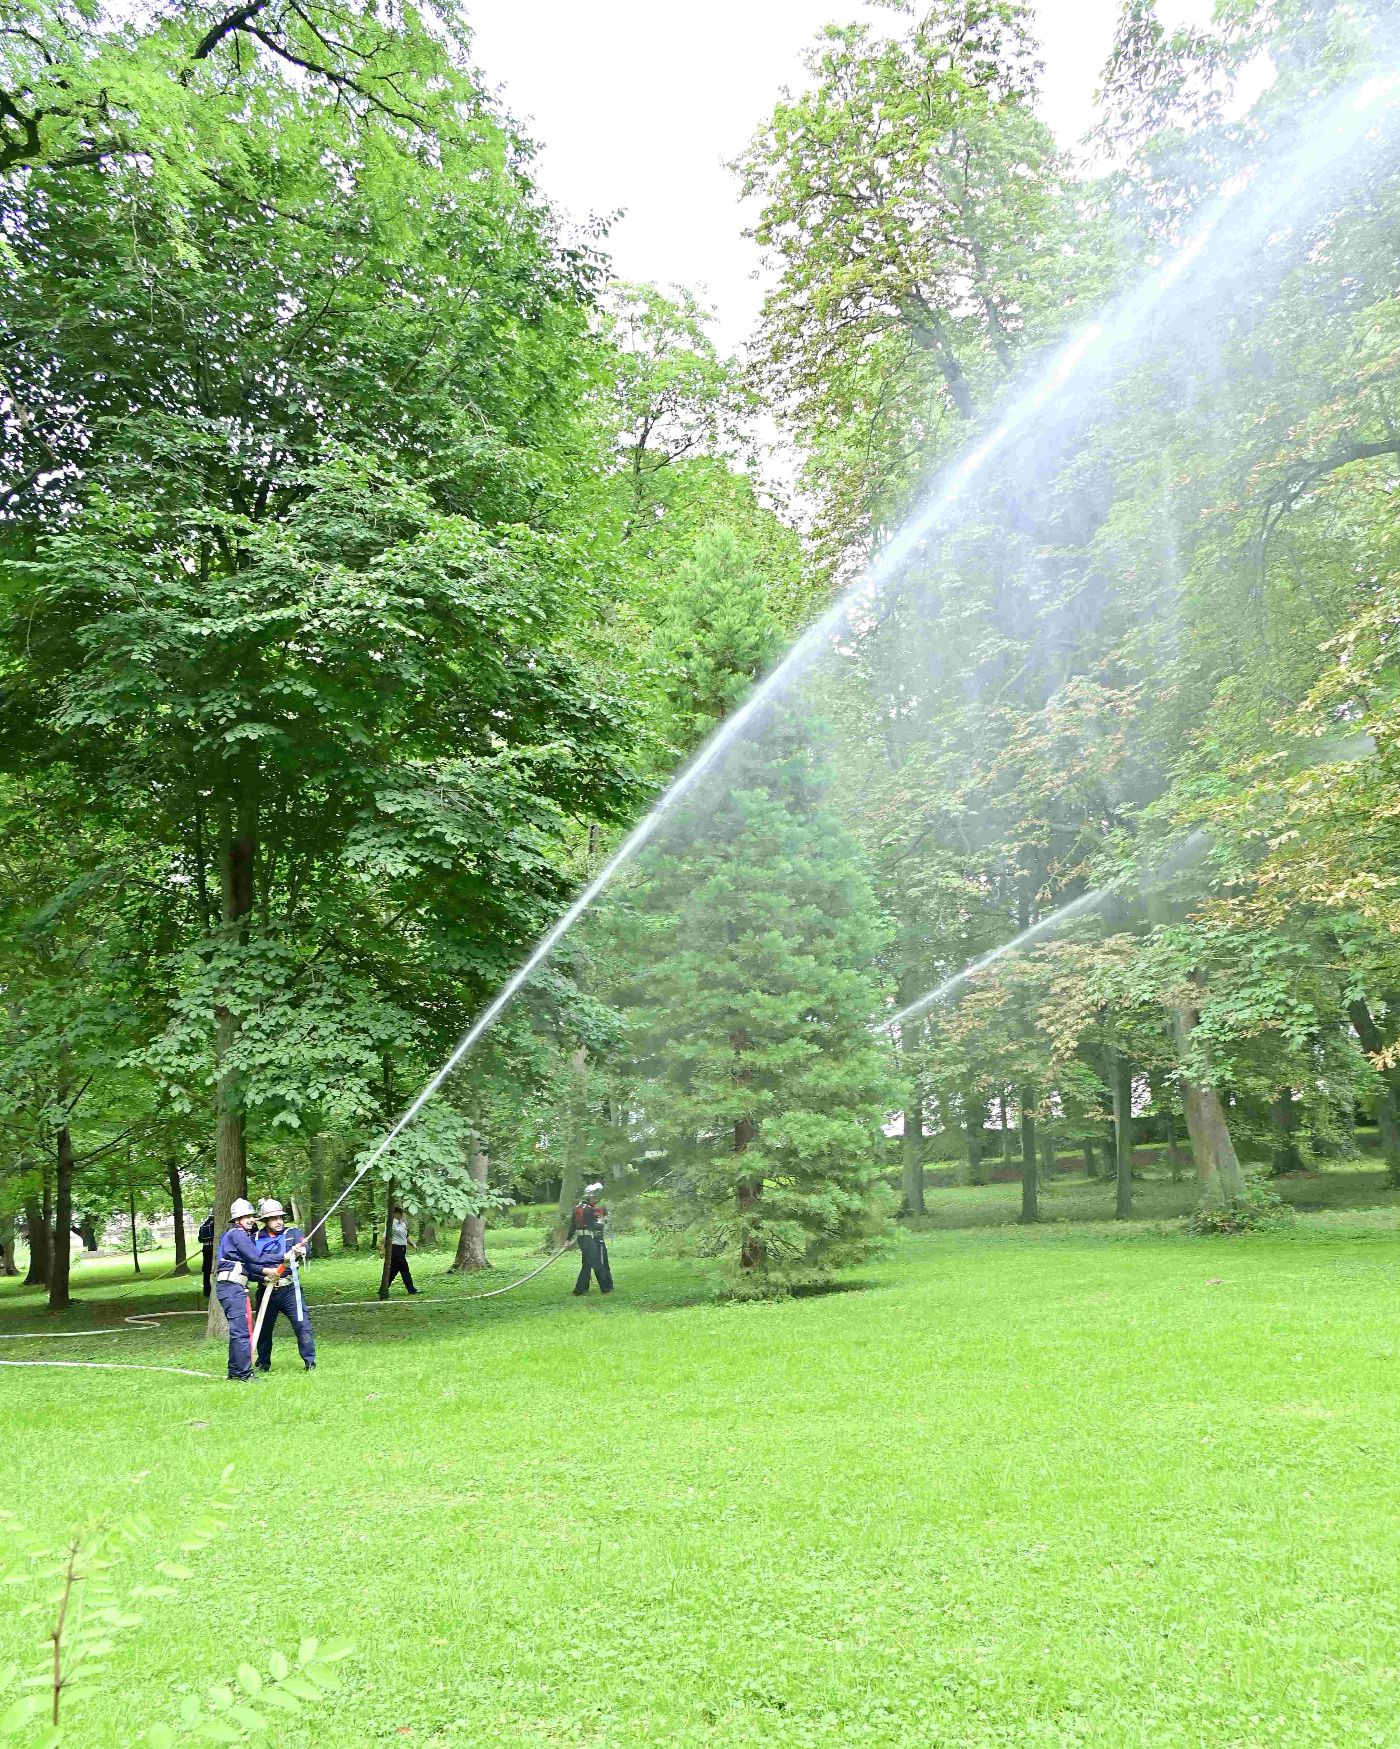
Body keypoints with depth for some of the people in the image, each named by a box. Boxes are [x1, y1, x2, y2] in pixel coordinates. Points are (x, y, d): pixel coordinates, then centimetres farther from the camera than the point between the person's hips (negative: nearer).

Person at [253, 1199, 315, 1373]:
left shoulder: (292, 1233, 3)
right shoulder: (256, 1239, 3)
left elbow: (305, 1247, -14)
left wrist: (300, 1250, -39)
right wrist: (283, 1257, -23)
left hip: (289, 1289, -1)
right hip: (266, 1291, 1)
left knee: (302, 1325, -10)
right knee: (263, 1329, 13)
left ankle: (310, 1363, 0)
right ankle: (263, 1364, 33)